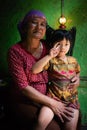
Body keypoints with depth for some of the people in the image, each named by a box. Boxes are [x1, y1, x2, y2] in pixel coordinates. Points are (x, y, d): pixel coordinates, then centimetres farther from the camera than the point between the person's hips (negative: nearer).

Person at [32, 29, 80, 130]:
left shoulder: (73, 60, 11)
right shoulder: (50, 60, -2)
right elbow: (34, 70, -18)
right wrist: (49, 56, -21)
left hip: (71, 98, 3)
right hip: (53, 96, -3)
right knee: (41, 122, -25)